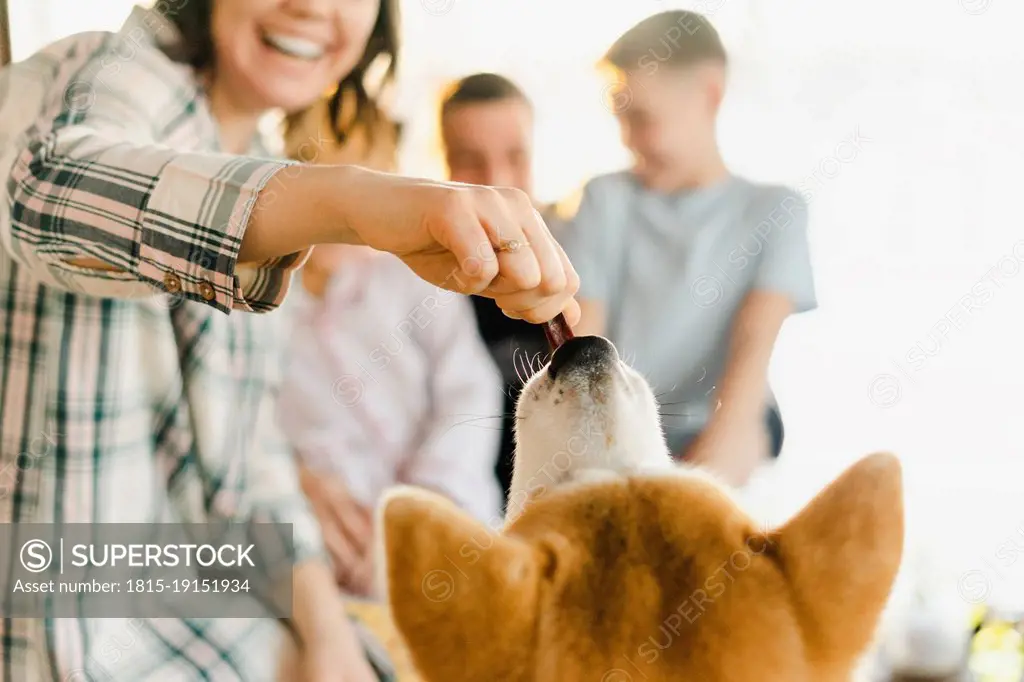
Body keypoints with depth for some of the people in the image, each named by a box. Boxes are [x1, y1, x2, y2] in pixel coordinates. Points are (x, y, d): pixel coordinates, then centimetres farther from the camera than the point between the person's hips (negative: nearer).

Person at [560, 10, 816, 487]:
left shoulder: (774, 210, 3)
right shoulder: (607, 199, 8)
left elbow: (756, 337, -11)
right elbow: (581, 342, 1)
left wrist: (730, 431, -29)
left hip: (719, 435, -1)